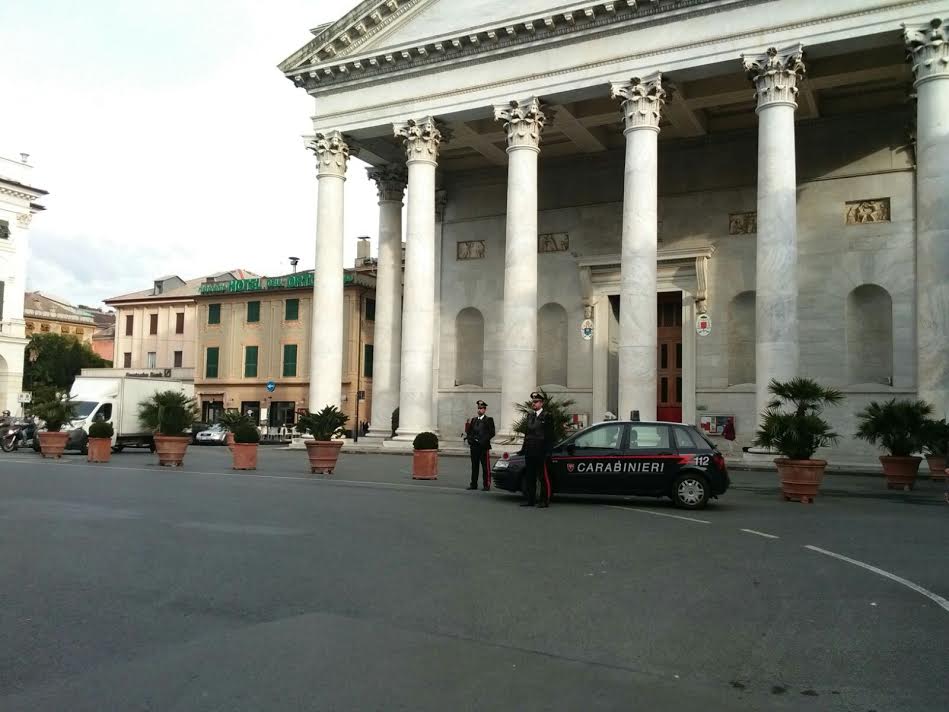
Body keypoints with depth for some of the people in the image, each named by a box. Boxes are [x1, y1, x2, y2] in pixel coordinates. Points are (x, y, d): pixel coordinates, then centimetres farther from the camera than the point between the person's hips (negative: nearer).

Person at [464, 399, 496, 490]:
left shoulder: (489, 420, 1)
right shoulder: (473, 420, 17)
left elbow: (491, 433, -7)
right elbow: (469, 432, 18)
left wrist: (483, 440, -16)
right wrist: (469, 439, -1)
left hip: (484, 446, -5)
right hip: (474, 446, 5)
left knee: (485, 467, -3)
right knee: (474, 466, 8)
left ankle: (486, 485, 1)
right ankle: (474, 484, 13)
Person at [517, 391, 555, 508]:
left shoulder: (547, 416, -3)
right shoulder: (530, 416, 18)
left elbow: (550, 436, -7)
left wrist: (548, 451, -14)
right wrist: (524, 449, 13)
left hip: (541, 452, -7)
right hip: (530, 452, 7)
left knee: (544, 477, -2)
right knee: (529, 477, 10)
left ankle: (545, 500, 3)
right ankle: (530, 500, 16)